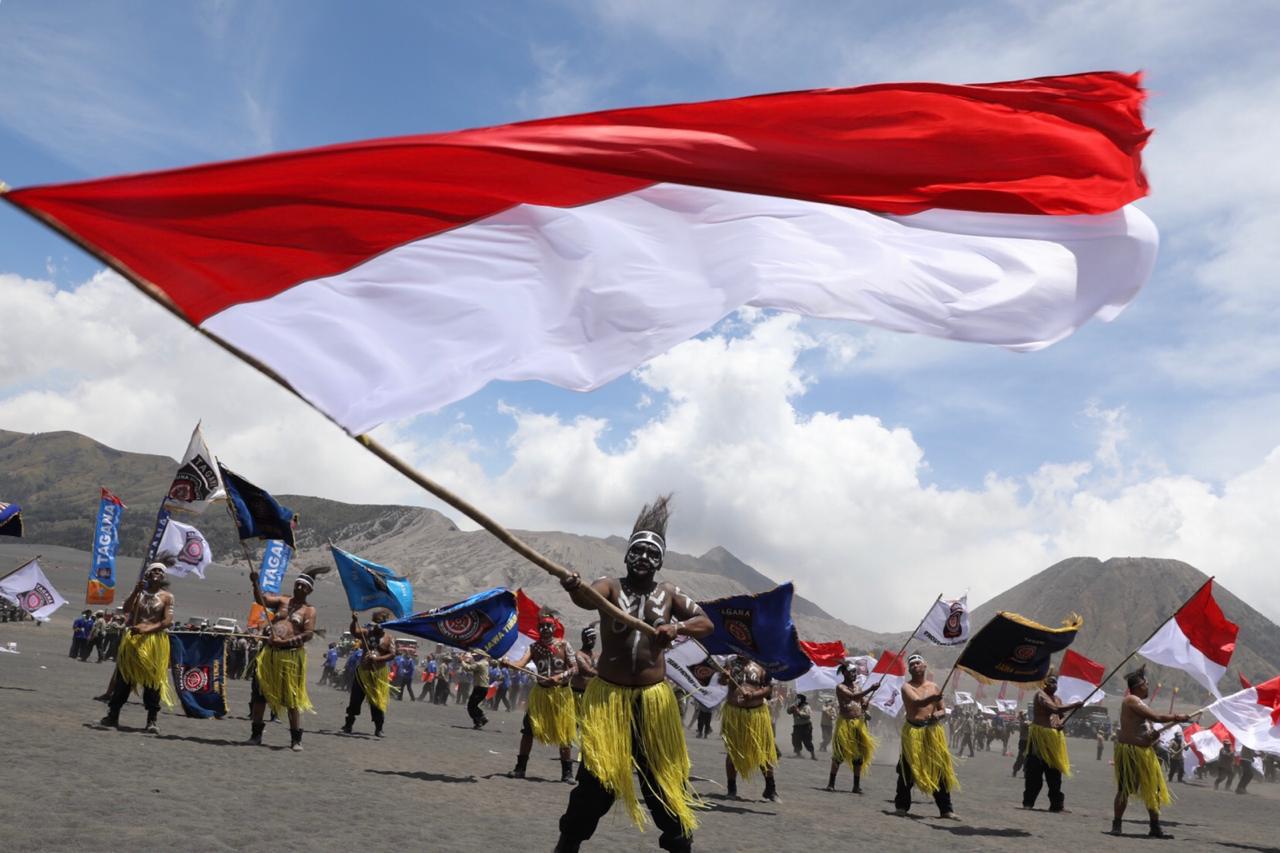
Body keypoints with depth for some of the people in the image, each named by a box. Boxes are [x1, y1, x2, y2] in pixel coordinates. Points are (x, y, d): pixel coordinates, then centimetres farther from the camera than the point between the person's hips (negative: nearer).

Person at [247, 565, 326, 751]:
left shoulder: (309, 610, 3)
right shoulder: (282, 601, 13)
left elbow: (309, 634, -10)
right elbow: (262, 600, -3)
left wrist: (285, 641, -21)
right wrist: (256, 583, -19)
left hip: (291, 656, -4)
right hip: (268, 653, 4)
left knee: (293, 699, -2)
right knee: (259, 694, 7)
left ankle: (296, 739, 4)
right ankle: (256, 734, 20)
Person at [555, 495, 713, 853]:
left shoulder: (669, 593, 4)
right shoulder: (611, 586, -6)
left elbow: (706, 623, 4)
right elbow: (588, 598, -29)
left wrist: (677, 627, -18)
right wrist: (575, 588, -54)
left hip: (653, 697, 2)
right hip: (608, 695, -2)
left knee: (665, 774, 7)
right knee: (597, 774, -1)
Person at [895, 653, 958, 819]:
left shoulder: (934, 687, 12)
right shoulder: (907, 687, -1)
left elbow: (943, 711, 16)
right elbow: (917, 702, -21)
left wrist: (938, 715, -9)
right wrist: (934, 698, -40)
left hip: (933, 730, 3)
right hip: (913, 731, -3)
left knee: (939, 769, 0)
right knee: (908, 769, 0)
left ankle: (945, 809, 5)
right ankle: (902, 805, 14)